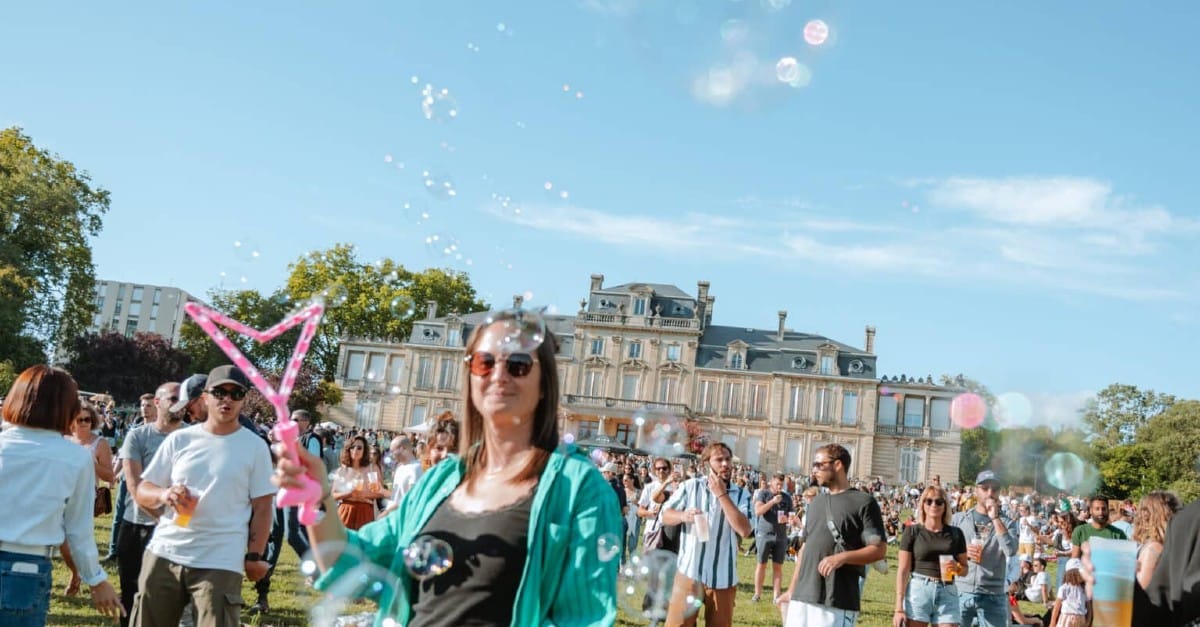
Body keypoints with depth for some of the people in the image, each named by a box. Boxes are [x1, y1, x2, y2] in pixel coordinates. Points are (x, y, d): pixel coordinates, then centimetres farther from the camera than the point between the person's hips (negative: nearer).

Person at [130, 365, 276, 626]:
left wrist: (254, 556, -4)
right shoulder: (179, 439, 7)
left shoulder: (255, 447, 2)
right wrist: (163, 494, -14)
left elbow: (262, 508, 3)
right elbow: (142, 491, 8)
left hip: (220, 562, -3)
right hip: (164, 554, 3)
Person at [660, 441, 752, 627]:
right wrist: (682, 516, -19)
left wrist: (722, 495, -15)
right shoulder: (690, 486, 0)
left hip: (723, 576, 1)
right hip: (689, 571, -1)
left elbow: (745, 530, -15)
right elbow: (665, 515, 4)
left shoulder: (740, 495, 0)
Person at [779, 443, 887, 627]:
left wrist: (842, 557, -23)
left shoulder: (864, 502, -4)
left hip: (838, 602, -6)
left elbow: (879, 549, -8)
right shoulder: (815, 502, 18)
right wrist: (792, 589, 19)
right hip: (802, 597, 7)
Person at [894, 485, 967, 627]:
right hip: (918, 591, -2)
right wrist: (899, 607, -7)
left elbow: (965, 568, 16)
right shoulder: (913, 531, 1)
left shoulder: (956, 533, 9)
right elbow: (903, 571, -1)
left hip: (947, 593, 2)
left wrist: (957, 568, -9)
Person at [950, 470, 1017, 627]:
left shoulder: (1005, 523, 5)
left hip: (993, 597, 0)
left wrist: (995, 518, -13)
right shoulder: (959, 519, 7)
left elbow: (1011, 550, -13)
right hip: (961, 593, 0)